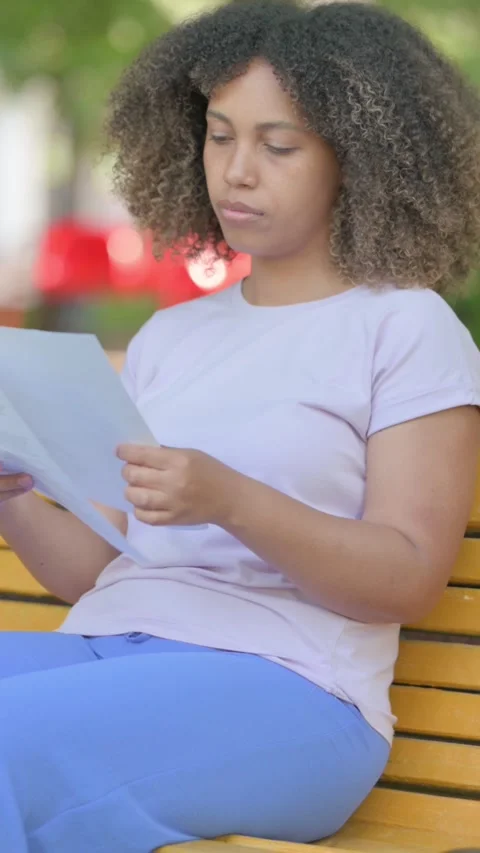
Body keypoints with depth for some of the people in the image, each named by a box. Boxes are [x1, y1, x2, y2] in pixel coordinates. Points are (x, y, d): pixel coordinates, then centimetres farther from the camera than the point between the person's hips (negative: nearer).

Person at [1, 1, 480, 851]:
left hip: (283, 689, -6)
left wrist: (229, 501, -20)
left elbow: (408, 579, -5)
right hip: (102, 650, 6)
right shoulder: (170, 336, 23)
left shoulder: (405, 328, 5)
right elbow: (95, 569, 17)